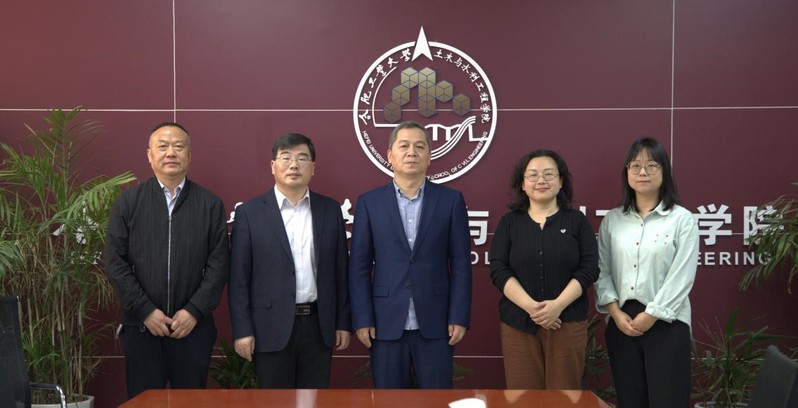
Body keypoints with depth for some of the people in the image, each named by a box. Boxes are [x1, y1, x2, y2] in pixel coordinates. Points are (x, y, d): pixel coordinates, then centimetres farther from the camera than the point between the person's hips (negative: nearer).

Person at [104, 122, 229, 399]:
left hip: (193, 326, 0)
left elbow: (218, 264, 0)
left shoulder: (210, 205, 3)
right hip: (141, 326, 0)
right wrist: (146, 311, -7)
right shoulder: (127, 203, 4)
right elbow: (115, 262, 0)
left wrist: (194, 311, -9)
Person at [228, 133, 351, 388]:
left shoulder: (330, 210, 6)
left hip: (319, 326, 2)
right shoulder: (250, 212, -2)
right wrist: (242, 330, -7)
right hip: (271, 328, -2)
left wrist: (343, 322, 6)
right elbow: (239, 278, -3)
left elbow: (340, 270, 8)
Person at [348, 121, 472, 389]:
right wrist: (362, 320, -4)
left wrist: (459, 318, -4)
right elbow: (359, 267, 2)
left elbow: (461, 265, 1)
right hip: (386, 323, 0)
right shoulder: (370, 202, 4)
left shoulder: (451, 200, 3)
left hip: (435, 322, 0)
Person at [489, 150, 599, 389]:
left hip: (567, 322, 0)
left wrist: (558, 305, -15)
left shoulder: (577, 221, 5)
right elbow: (499, 271, -2)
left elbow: (589, 269, -1)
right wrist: (530, 306, -15)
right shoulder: (509, 222, 6)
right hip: (518, 323, 1)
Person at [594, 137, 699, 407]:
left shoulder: (682, 219, -3)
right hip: (621, 323, 3)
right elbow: (601, 271, 5)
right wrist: (617, 314, -7)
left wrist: (649, 317, -12)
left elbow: (681, 278, -9)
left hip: (666, 324, -3)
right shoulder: (612, 220, 8)